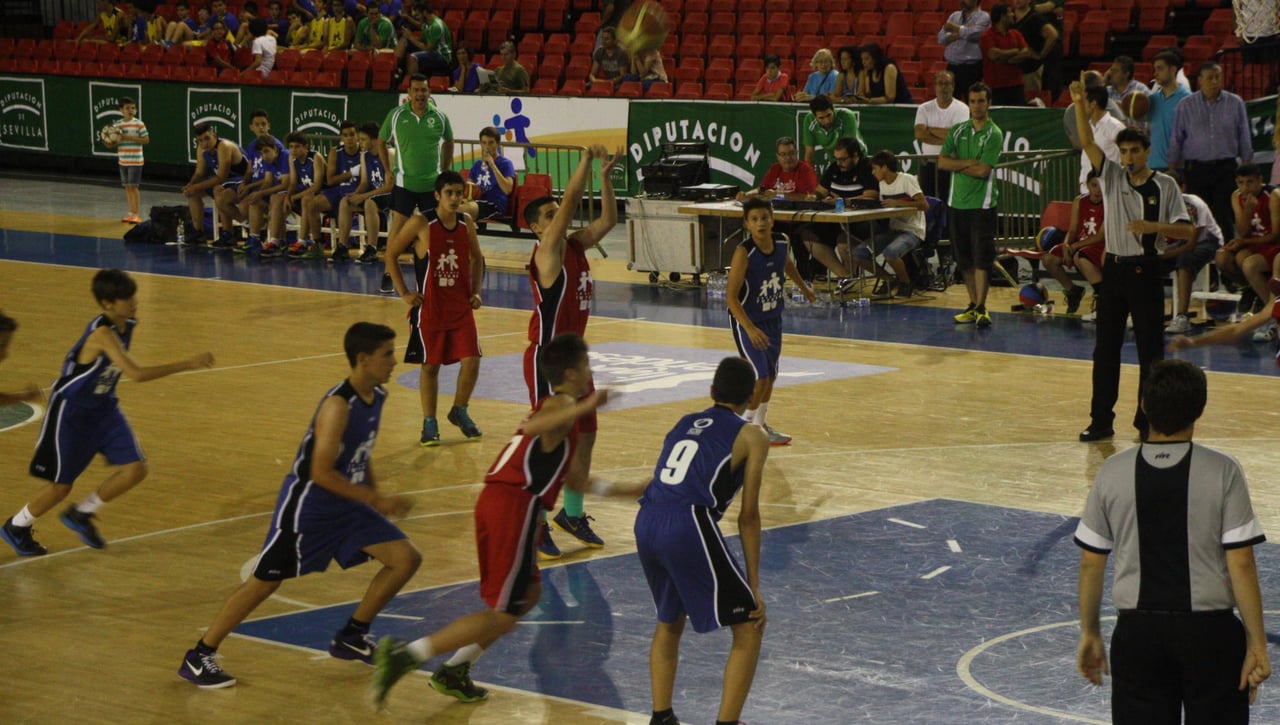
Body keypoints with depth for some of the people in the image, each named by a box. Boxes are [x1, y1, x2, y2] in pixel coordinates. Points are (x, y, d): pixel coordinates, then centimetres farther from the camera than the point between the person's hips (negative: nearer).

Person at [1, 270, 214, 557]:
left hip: (103, 409, 7)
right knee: (61, 485, 2)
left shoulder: (127, 326, -6)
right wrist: (188, 364, -42)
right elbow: (136, 374, -41)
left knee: (136, 469, -4)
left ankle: (80, 514, 18)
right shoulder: (102, 333, -32)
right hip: (71, 413, -7)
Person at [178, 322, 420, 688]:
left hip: (346, 505, 8)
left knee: (407, 559, 2)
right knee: (264, 582, -1)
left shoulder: (377, 397, 1)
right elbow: (321, 472, -27)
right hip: (306, 505, -8)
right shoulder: (338, 405, -25)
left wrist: (377, 497, 9)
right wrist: (376, 500, -25)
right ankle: (198, 657, 11)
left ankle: (352, 637, 16)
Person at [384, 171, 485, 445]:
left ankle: (459, 411, 19)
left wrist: (476, 291, 7)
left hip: (461, 307, 3)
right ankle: (429, 423, 16)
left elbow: (477, 258, 18)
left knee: (471, 360, -5)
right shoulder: (421, 224, -12)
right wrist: (404, 293, -6)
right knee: (430, 365, 4)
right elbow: (391, 253, -3)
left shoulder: (467, 224, 1)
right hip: (429, 307, -3)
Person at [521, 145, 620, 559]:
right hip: (547, 359, -9)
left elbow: (608, 219, 11)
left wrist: (605, 175, 1)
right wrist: (588, 159, -21)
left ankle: (572, 514, 31)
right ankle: (535, 528, 2)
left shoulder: (576, 246, 7)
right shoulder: (547, 252, -15)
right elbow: (571, 200, -23)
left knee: (584, 436, 15)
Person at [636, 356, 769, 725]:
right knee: (748, 630, 6)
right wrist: (754, 587, 7)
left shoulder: (684, 423, 24)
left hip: (646, 524, 6)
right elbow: (748, 516, 4)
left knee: (670, 621, 30)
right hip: (689, 527, -6)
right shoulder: (751, 437, 8)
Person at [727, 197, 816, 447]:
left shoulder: (782, 242, -9)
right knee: (760, 378, -14)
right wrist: (750, 328, -37)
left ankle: (761, 426, 34)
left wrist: (803, 287, 32)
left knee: (770, 376, 17)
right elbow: (731, 295, -28)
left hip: (773, 318, 7)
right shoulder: (743, 253, -28)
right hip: (747, 321, -7)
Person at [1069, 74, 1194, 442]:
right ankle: (1101, 421, 10)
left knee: (1150, 350, 1)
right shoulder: (1112, 176, 4)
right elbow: (1088, 143, -8)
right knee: (1105, 349, 5)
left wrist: (1154, 227, -21)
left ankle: (1148, 421, 9)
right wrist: (1079, 105, -21)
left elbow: (1187, 230, -6)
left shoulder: (1165, 185, -3)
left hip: (1145, 271, -3)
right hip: (1114, 269, 3)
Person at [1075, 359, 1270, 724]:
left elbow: (1091, 563, 2)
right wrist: (1257, 644, -5)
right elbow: (1241, 565, -11)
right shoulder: (1222, 472, -10)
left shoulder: (1112, 473, -3)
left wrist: (1090, 633, 14)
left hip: (1138, 633, 2)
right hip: (1209, 632, -2)